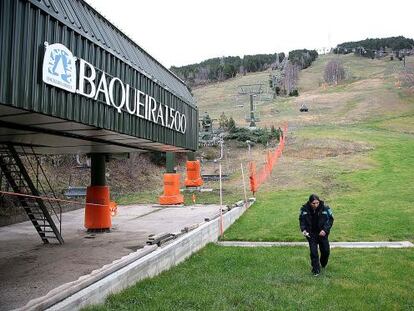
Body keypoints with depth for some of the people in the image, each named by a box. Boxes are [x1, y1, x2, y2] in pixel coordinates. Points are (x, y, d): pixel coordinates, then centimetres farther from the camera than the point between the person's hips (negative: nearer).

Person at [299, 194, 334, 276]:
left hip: (322, 233, 1)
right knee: (313, 252, -5)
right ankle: (316, 270, 12)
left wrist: (325, 230, -17)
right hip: (311, 234, 0)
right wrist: (303, 230, -15)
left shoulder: (325, 208, -17)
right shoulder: (304, 209, -15)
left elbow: (331, 219, -6)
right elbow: (301, 220, 0)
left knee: (325, 250, 9)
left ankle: (323, 265, 39)